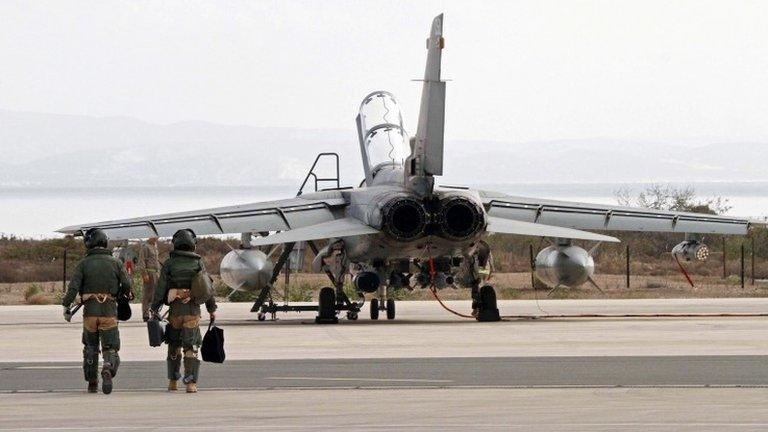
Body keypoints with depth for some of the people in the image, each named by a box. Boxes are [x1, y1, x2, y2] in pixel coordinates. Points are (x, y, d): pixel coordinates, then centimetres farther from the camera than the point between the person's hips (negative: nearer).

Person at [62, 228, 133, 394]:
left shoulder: (84, 263, 1)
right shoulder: (115, 262, 3)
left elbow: (73, 286, -8)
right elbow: (126, 285, -1)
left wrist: (66, 306, -5)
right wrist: (127, 294, 21)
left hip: (90, 310, 0)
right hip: (109, 311, 0)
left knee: (90, 348, 17)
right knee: (110, 348, 1)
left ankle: (92, 384, 20)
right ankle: (108, 369, -30)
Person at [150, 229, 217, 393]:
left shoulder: (169, 264, 1)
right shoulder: (198, 263, 4)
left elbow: (161, 287, -2)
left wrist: (155, 308, 2)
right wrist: (212, 309, 13)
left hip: (175, 309, 0)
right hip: (193, 310, 0)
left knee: (174, 345, 15)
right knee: (191, 347, -1)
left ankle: (173, 381, 19)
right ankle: (191, 384, -12)